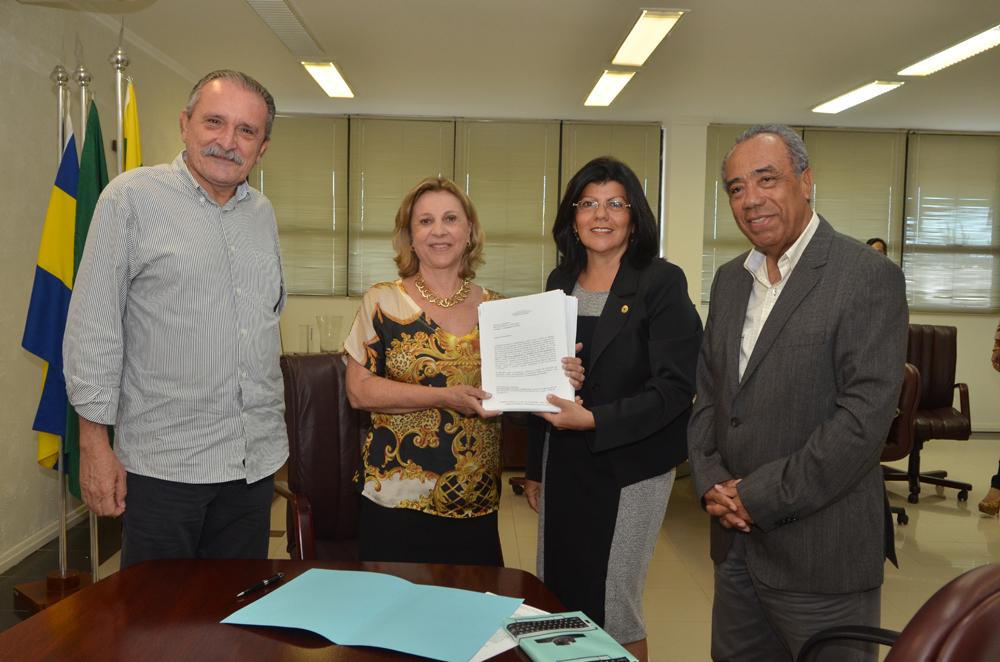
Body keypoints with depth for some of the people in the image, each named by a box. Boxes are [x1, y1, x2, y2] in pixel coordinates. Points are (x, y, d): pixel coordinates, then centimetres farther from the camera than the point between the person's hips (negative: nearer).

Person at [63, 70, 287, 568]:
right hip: (163, 464, -5)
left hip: (256, 461, 5)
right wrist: (94, 443, -10)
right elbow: (93, 327, -8)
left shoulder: (263, 213, 11)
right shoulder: (131, 197, -6)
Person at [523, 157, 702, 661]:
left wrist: (592, 420, -23)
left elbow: (675, 389, -15)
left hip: (629, 469, -5)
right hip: (563, 464, 6)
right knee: (556, 600, 13)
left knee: (611, 610, 4)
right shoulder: (561, 282, 7)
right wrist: (535, 468, 15)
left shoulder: (662, 283, -10)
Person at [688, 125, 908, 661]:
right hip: (736, 541, 6)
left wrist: (759, 497, -16)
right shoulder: (730, 280, 10)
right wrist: (711, 483, -3)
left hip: (821, 554, -6)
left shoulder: (869, 279, -12)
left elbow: (864, 417, -19)